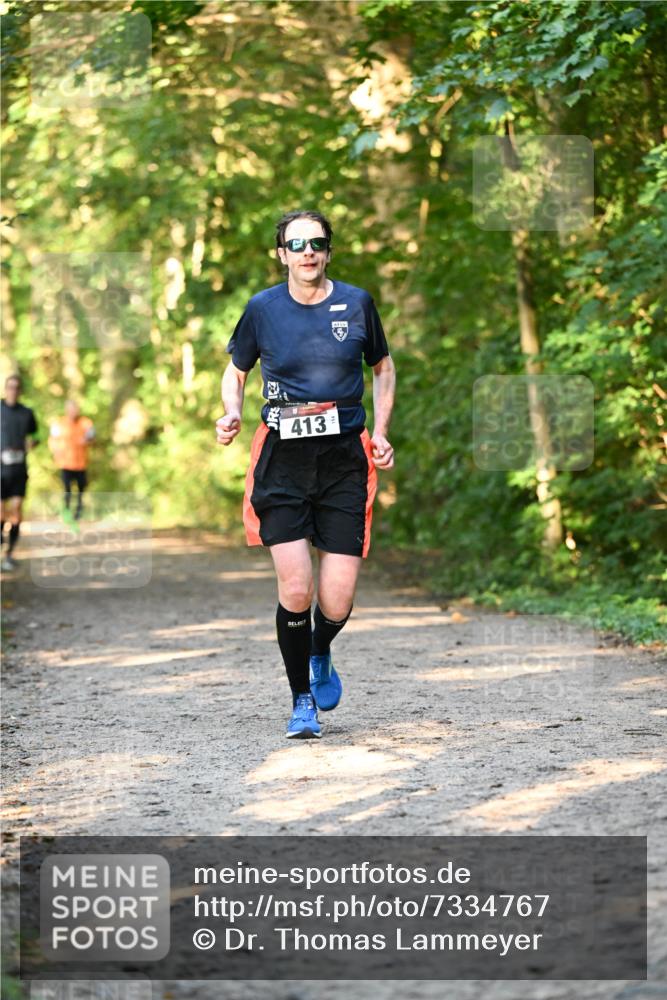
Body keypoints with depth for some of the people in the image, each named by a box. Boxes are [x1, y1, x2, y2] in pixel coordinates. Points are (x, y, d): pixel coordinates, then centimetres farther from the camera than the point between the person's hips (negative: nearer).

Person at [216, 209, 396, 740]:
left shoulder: (356, 303, 4)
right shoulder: (263, 308, 2)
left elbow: (383, 366, 19)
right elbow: (235, 372, 16)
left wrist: (381, 432, 8)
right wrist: (232, 414, -4)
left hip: (344, 459, 1)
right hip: (283, 460, -1)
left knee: (338, 600, -6)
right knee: (295, 590, -11)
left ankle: (320, 655, 31)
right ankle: (302, 700, 11)